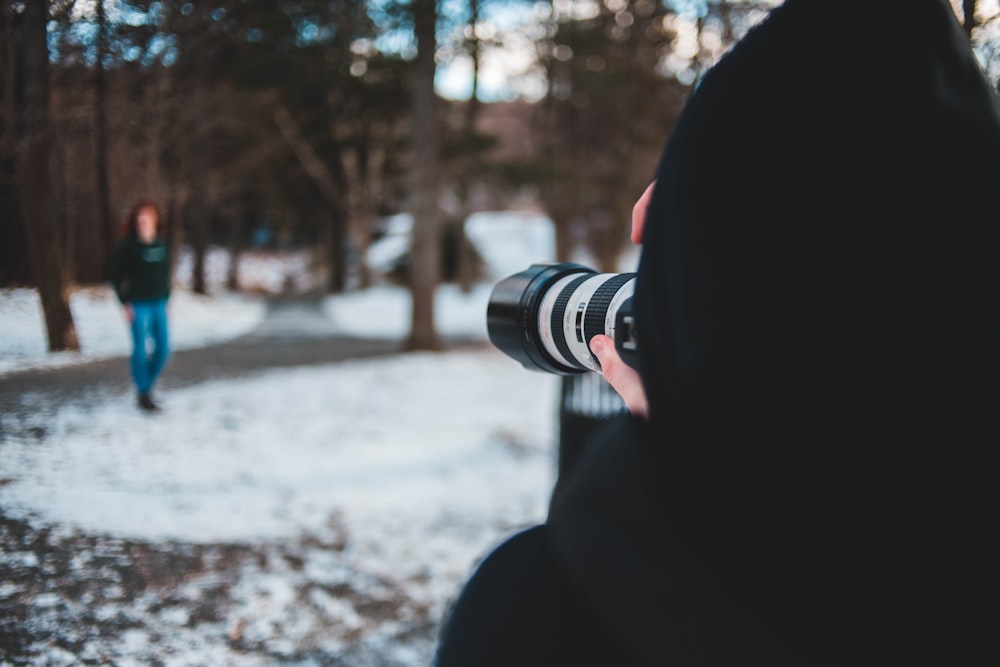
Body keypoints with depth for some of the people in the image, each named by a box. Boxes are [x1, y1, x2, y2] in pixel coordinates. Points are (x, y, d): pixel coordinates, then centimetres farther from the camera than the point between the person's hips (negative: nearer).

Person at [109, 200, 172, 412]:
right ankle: (143, 394, 9)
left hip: (158, 304, 5)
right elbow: (116, 275, -3)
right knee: (141, 348, -4)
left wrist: (165, 299, 8)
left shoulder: (162, 244, 6)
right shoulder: (128, 246, -7)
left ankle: (148, 385, 26)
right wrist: (125, 303, -7)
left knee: (163, 347, 6)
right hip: (138, 305, -5)